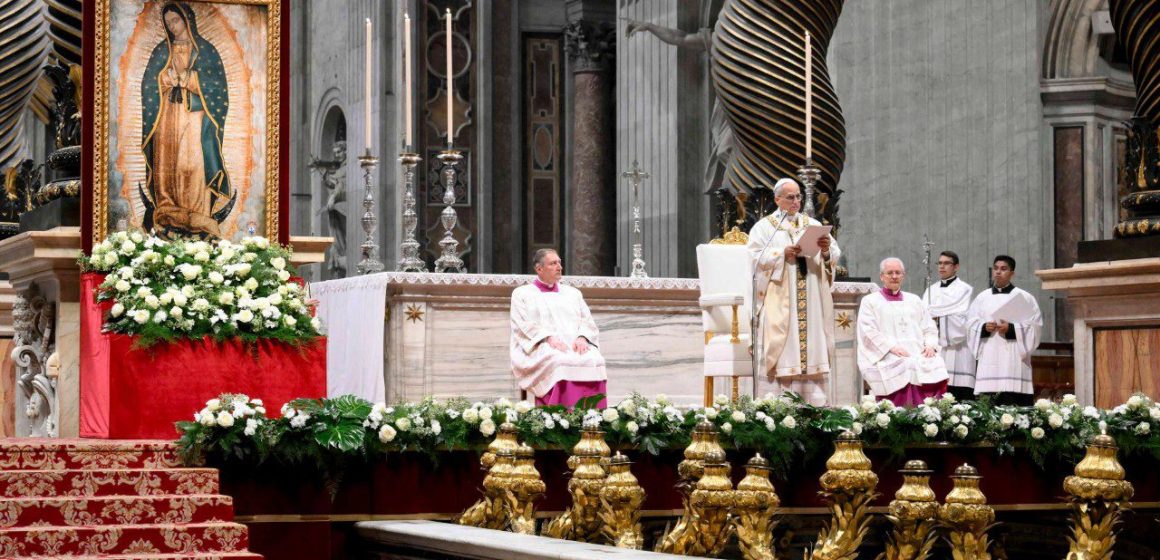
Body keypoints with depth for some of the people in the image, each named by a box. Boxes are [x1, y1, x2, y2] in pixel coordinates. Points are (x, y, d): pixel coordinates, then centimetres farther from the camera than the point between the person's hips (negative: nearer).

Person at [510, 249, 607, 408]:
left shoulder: (572, 293, 26)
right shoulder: (522, 294, 14)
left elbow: (587, 322, 15)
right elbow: (524, 326, 0)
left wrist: (582, 338, -9)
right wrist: (549, 338, -17)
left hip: (575, 346, 4)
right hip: (539, 348, -3)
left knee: (595, 361, -30)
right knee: (561, 363, -38)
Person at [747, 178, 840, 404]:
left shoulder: (813, 225, 16)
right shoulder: (764, 227, 6)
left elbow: (835, 256, 10)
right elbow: (755, 258, -5)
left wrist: (826, 250, -11)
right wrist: (782, 253, -17)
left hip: (810, 303, 3)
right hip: (779, 302, -3)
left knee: (813, 349, -2)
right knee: (783, 352, -8)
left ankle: (815, 401, -3)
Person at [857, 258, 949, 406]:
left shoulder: (914, 300, 26)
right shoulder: (870, 301, 12)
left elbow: (929, 327, 19)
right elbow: (869, 331, -1)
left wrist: (930, 345, -3)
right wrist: (891, 347, -15)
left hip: (919, 354, 4)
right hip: (888, 357, -4)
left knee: (935, 367, -26)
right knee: (904, 368, -34)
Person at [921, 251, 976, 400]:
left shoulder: (964, 290, 3)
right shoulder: (931, 290, 20)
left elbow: (962, 320, -7)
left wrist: (934, 314, -3)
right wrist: (937, 317, -10)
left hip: (956, 352, -4)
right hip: (934, 350, 4)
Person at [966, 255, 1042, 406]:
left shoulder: (1024, 298, 6)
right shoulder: (982, 298, 15)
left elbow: (1034, 325, 0)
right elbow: (971, 324, 11)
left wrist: (1012, 329, -13)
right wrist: (984, 328, -9)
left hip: (1013, 359, -3)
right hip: (989, 359, 3)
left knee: (1013, 407, -11)